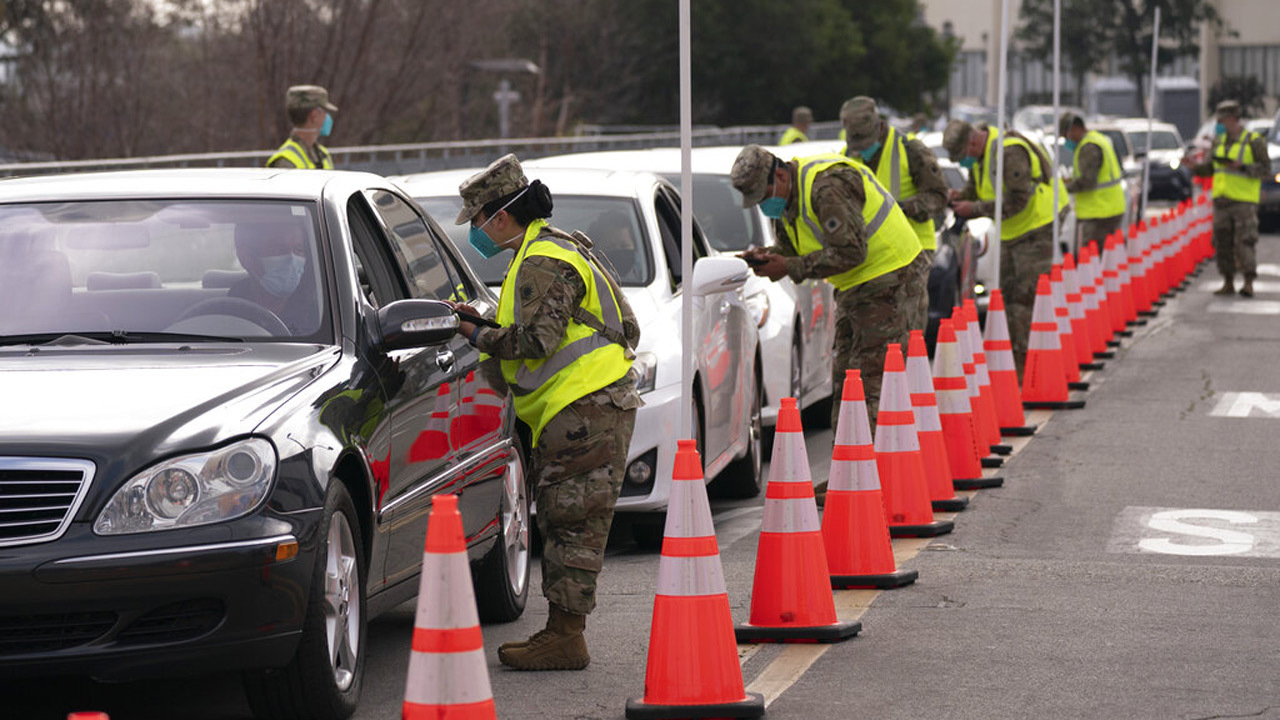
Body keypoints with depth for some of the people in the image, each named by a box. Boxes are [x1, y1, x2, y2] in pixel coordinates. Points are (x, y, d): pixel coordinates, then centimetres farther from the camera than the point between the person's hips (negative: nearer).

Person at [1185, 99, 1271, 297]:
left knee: (1244, 241, -12)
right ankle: (1228, 284, 12)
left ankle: (1249, 284, -12)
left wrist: (1241, 166, -21)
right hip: (1221, 200, 6)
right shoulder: (1220, 142, 14)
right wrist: (1194, 165, -4)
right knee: (1223, 242, 5)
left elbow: (1265, 169, -8)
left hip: (1244, 200, -6)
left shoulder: (1253, 141, -4)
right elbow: (1209, 168, 16)